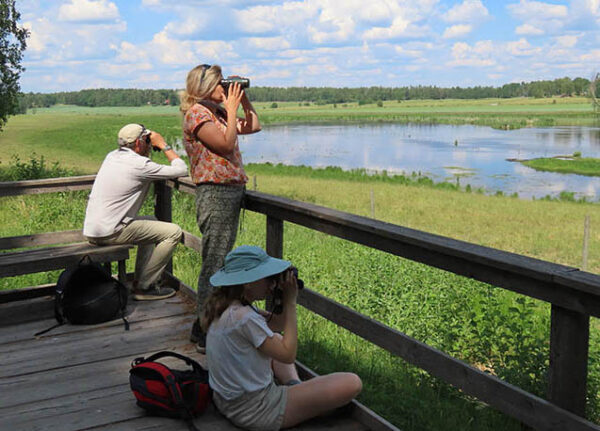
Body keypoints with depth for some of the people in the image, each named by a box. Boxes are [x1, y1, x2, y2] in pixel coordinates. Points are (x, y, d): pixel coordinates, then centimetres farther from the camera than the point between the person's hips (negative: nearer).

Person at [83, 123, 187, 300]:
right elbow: (182, 170, -8)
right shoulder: (139, 164, -13)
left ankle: (139, 281, 24)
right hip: (109, 232, -10)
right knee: (173, 232, -8)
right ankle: (144, 287, 0)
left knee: (152, 222, 28)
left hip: (91, 229, 10)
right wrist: (164, 145, 3)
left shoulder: (112, 156, 13)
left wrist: (156, 147, 21)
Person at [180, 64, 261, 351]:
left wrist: (243, 99, 16)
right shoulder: (196, 113, -10)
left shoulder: (218, 112, 17)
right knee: (214, 265, -7)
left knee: (220, 262, 16)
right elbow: (226, 144, -19)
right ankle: (205, 333, 1)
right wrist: (232, 108, -10)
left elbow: (254, 126, 26)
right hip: (215, 194, -10)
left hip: (231, 192, 10)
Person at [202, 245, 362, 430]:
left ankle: (294, 385, 18)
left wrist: (285, 300, -6)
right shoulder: (245, 318, -27)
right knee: (352, 383, -11)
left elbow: (276, 324, 10)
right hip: (254, 411, -9)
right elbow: (288, 355, -20)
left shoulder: (225, 305, 1)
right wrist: (290, 302, -16)